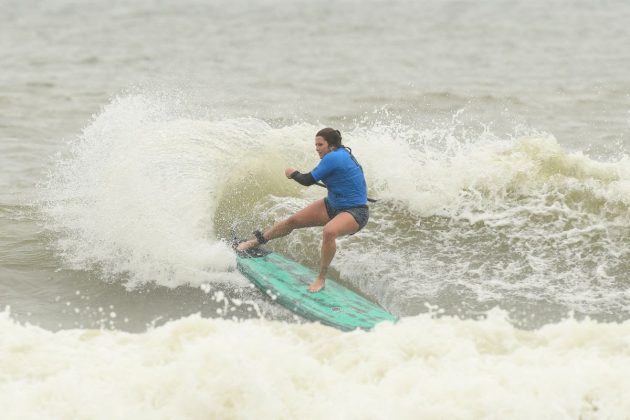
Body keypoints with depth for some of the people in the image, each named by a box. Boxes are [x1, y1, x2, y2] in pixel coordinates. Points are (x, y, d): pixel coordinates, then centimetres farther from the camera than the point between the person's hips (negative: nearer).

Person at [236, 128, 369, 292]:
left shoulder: (333, 158, -25)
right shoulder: (343, 153, 3)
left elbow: (308, 180, -17)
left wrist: (293, 174, 0)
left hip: (356, 212, -10)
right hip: (333, 205, 10)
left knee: (329, 231, -40)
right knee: (293, 220, 7)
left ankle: (321, 279, -26)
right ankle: (257, 241, 27)